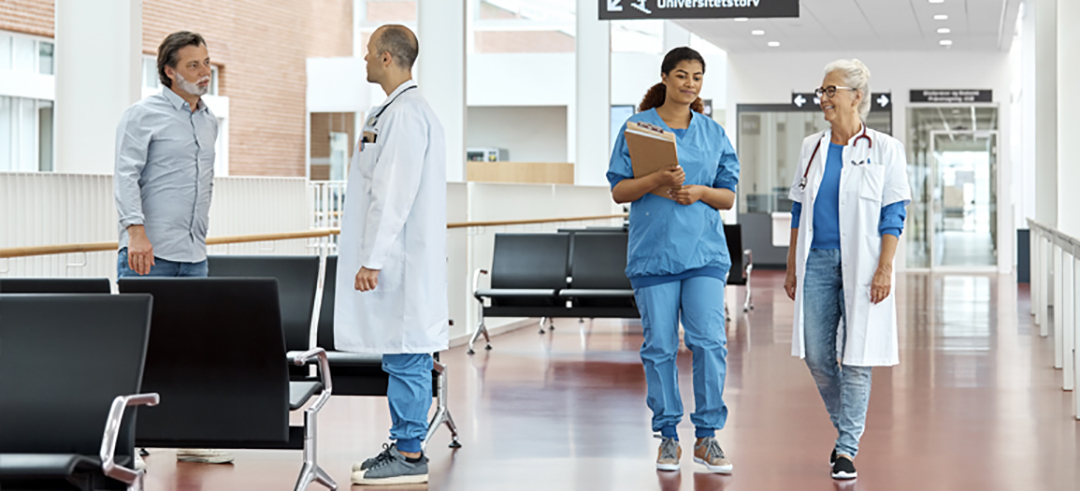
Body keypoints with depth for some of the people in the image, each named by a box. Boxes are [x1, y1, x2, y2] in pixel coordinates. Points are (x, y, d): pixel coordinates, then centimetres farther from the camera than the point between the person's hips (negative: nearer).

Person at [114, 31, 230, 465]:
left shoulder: (209, 122, 18)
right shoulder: (144, 115, -3)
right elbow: (126, 175, -12)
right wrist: (136, 230, -22)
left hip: (193, 256, 6)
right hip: (149, 253, -6)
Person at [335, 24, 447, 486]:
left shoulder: (404, 115, -16)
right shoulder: (403, 110, 18)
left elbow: (394, 194, -21)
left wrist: (372, 259, -20)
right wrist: (371, 255, 23)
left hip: (402, 262, -11)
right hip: (398, 260, 11)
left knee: (405, 357, -6)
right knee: (402, 357, 13)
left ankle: (409, 456, -1)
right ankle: (405, 446, 20)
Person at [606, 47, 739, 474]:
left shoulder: (713, 133, 12)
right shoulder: (638, 128, 5)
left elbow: (728, 197, 12)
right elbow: (618, 191, 1)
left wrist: (700, 192, -9)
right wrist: (658, 179, -16)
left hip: (704, 250, 1)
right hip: (653, 251, -1)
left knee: (709, 340, -9)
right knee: (659, 346, 0)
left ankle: (707, 438, 2)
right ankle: (668, 436, 13)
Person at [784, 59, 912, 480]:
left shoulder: (884, 149, -1)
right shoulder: (812, 147, 11)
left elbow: (893, 214, -4)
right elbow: (799, 210, 13)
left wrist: (884, 268, -12)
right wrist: (792, 266, 9)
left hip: (860, 264, -4)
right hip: (817, 260, 4)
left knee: (856, 356, -2)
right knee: (816, 354, 4)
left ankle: (847, 449, 5)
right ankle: (845, 426, 27)